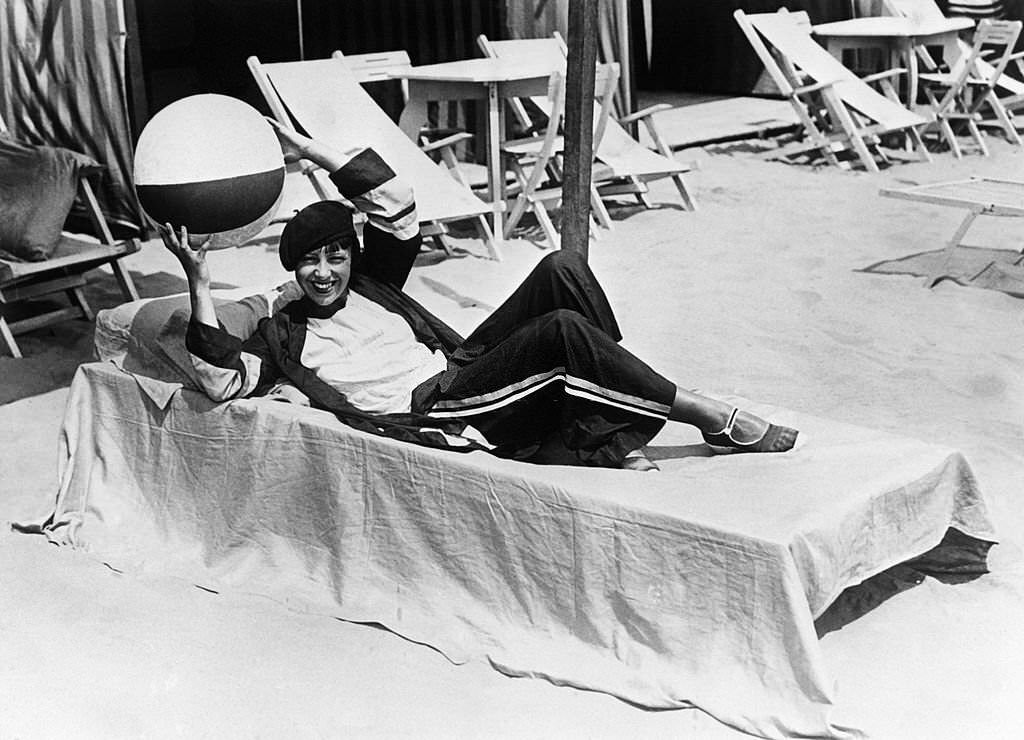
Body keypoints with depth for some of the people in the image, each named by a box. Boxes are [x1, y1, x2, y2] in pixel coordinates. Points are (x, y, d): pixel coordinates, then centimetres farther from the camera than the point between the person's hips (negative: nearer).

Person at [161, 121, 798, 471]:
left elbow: (397, 201, 14)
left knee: (561, 269, -15)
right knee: (562, 328, -28)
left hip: (462, 368, 7)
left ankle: (616, 441, -21)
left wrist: (308, 149, 10)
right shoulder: (282, 335, 11)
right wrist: (199, 282, -14)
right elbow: (222, 378, -7)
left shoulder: (369, 281, 23)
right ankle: (716, 420, -21)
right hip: (433, 411, -7)